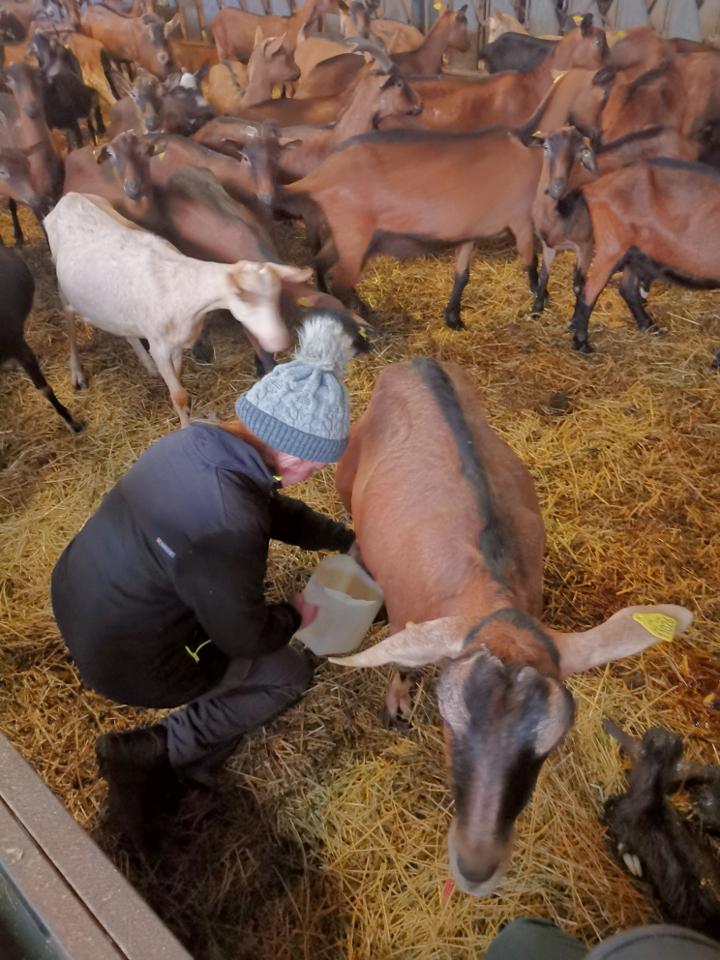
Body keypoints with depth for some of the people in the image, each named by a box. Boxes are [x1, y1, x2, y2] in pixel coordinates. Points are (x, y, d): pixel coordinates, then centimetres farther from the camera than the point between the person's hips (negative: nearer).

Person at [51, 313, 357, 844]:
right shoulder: (227, 528, -36)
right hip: (121, 660, -7)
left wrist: (347, 537, 14)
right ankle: (152, 753, 10)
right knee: (290, 674, 7)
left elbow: (272, 509, 8)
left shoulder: (202, 440, -10)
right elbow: (246, 637, -19)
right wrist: (294, 615, 1)